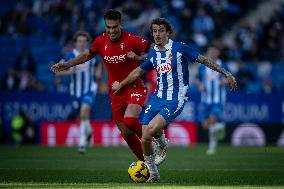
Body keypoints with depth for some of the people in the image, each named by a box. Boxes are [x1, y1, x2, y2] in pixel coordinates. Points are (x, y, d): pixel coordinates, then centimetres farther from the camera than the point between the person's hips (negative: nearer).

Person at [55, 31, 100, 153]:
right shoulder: (69, 57, -9)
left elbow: (97, 65, 20)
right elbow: (58, 72, -10)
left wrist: (98, 72, 0)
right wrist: (68, 72, -27)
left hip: (89, 90, -2)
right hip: (76, 91, 2)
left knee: (84, 111, -26)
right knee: (82, 116, 15)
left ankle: (82, 142, -24)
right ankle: (89, 131, 51)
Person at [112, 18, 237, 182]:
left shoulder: (180, 48, -8)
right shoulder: (153, 54, 8)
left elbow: (204, 60, -3)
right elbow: (139, 71, 26)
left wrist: (226, 73, -6)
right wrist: (121, 84, 33)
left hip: (175, 100, -6)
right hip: (158, 98, 6)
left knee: (152, 129, -28)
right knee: (145, 140, -2)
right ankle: (153, 173, 18)